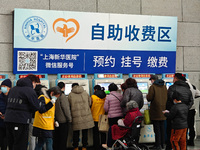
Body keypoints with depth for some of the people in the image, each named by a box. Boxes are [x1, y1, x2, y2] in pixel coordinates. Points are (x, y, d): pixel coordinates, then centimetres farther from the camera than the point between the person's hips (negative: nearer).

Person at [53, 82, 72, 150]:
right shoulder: (62, 96, -16)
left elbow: (55, 107, 11)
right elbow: (66, 109, -16)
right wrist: (69, 119, -7)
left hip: (56, 120, 7)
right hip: (63, 120, -7)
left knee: (56, 138, 15)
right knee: (63, 138, 0)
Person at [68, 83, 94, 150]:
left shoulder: (70, 95, -1)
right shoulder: (85, 93, 6)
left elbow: (69, 106, 2)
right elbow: (89, 103, 10)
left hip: (76, 117, -2)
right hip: (86, 116, 2)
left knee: (76, 133, 8)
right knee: (85, 132, 10)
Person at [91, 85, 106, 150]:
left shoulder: (93, 97, -12)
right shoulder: (105, 97, -2)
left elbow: (91, 107, -6)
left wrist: (91, 115, 9)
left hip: (95, 118, -3)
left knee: (96, 133, 5)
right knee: (103, 133, 13)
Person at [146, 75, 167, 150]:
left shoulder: (152, 87, -12)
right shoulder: (164, 86, 7)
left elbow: (149, 98, -14)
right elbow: (167, 97, 12)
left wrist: (147, 96, 7)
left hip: (156, 110, -6)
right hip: (163, 110, 6)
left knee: (157, 128, -1)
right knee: (162, 127, 13)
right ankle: (162, 144, 18)